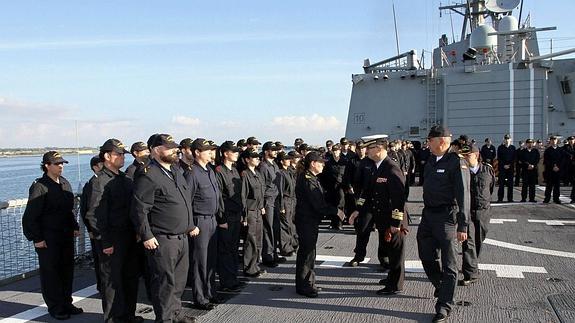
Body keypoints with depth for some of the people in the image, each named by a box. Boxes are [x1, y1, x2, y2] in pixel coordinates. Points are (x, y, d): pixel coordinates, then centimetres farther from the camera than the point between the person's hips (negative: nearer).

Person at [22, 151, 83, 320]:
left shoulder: (65, 183, 10)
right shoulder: (39, 187, -12)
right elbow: (31, 216, -13)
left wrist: (74, 227, 13)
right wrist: (36, 238, -15)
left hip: (66, 236, 7)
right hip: (48, 238, -7)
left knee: (67, 270, 12)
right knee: (50, 273, 2)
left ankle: (66, 303, 24)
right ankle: (55, 308, 12)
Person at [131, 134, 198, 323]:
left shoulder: (176, 171, 13)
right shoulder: (148, 176, -15)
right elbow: (139, 210, -18)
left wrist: (191, 226, 22)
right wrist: (146, 236, -18)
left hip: (182, 237, 9)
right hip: (162, 241, -9)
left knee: (179, 279, 18)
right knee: (165, 281, 1)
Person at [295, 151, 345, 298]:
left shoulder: (311, 178, 14)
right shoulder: (307, 180, -20)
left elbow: (318, 200, 14)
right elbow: (318, 204, -24)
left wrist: (334, 210, 7)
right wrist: (336, 211, -16)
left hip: (309, 221, 11)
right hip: (307, 221, -11)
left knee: (307, 251, 17)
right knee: (307, 252, -3)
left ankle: (307, 283, 28)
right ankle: (304, 285, 6)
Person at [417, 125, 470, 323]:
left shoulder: (457, 163, -11)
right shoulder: (429, 162, 12)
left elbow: (463, 195, -15)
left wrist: (462, 226, -18)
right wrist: (426, 215, 13)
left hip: (447, 217, -7)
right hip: (428, 215, 7)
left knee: (448, 265, 2)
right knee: (427, 257, 17)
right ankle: (441, 287, 43)